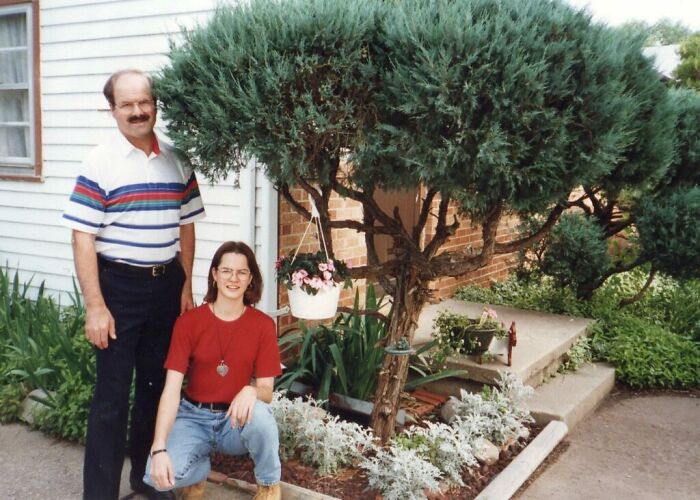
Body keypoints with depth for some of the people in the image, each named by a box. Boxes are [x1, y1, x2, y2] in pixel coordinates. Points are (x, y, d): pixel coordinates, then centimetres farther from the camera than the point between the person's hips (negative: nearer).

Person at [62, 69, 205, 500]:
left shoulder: (177, 162, 5)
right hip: (119, 286, -4)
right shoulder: (99, 164, -9)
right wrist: (95, 306, -15)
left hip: (167, 285, 5)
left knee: (157, 382, 15)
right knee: (113, 392, 1)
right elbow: (83, 238, -11)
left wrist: (187, 286, 7)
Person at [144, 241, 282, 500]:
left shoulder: (263, 325, -7)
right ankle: (199, 470, 11)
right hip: (193, 416, 0)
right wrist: (159, 449, -27)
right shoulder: (188, 321, -9)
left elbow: (267, 390, -8)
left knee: (258, 413, -36)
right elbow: (171, 389, -15)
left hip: (237, 419, 0)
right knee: (159, 476, -28)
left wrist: (251, 391, -34)